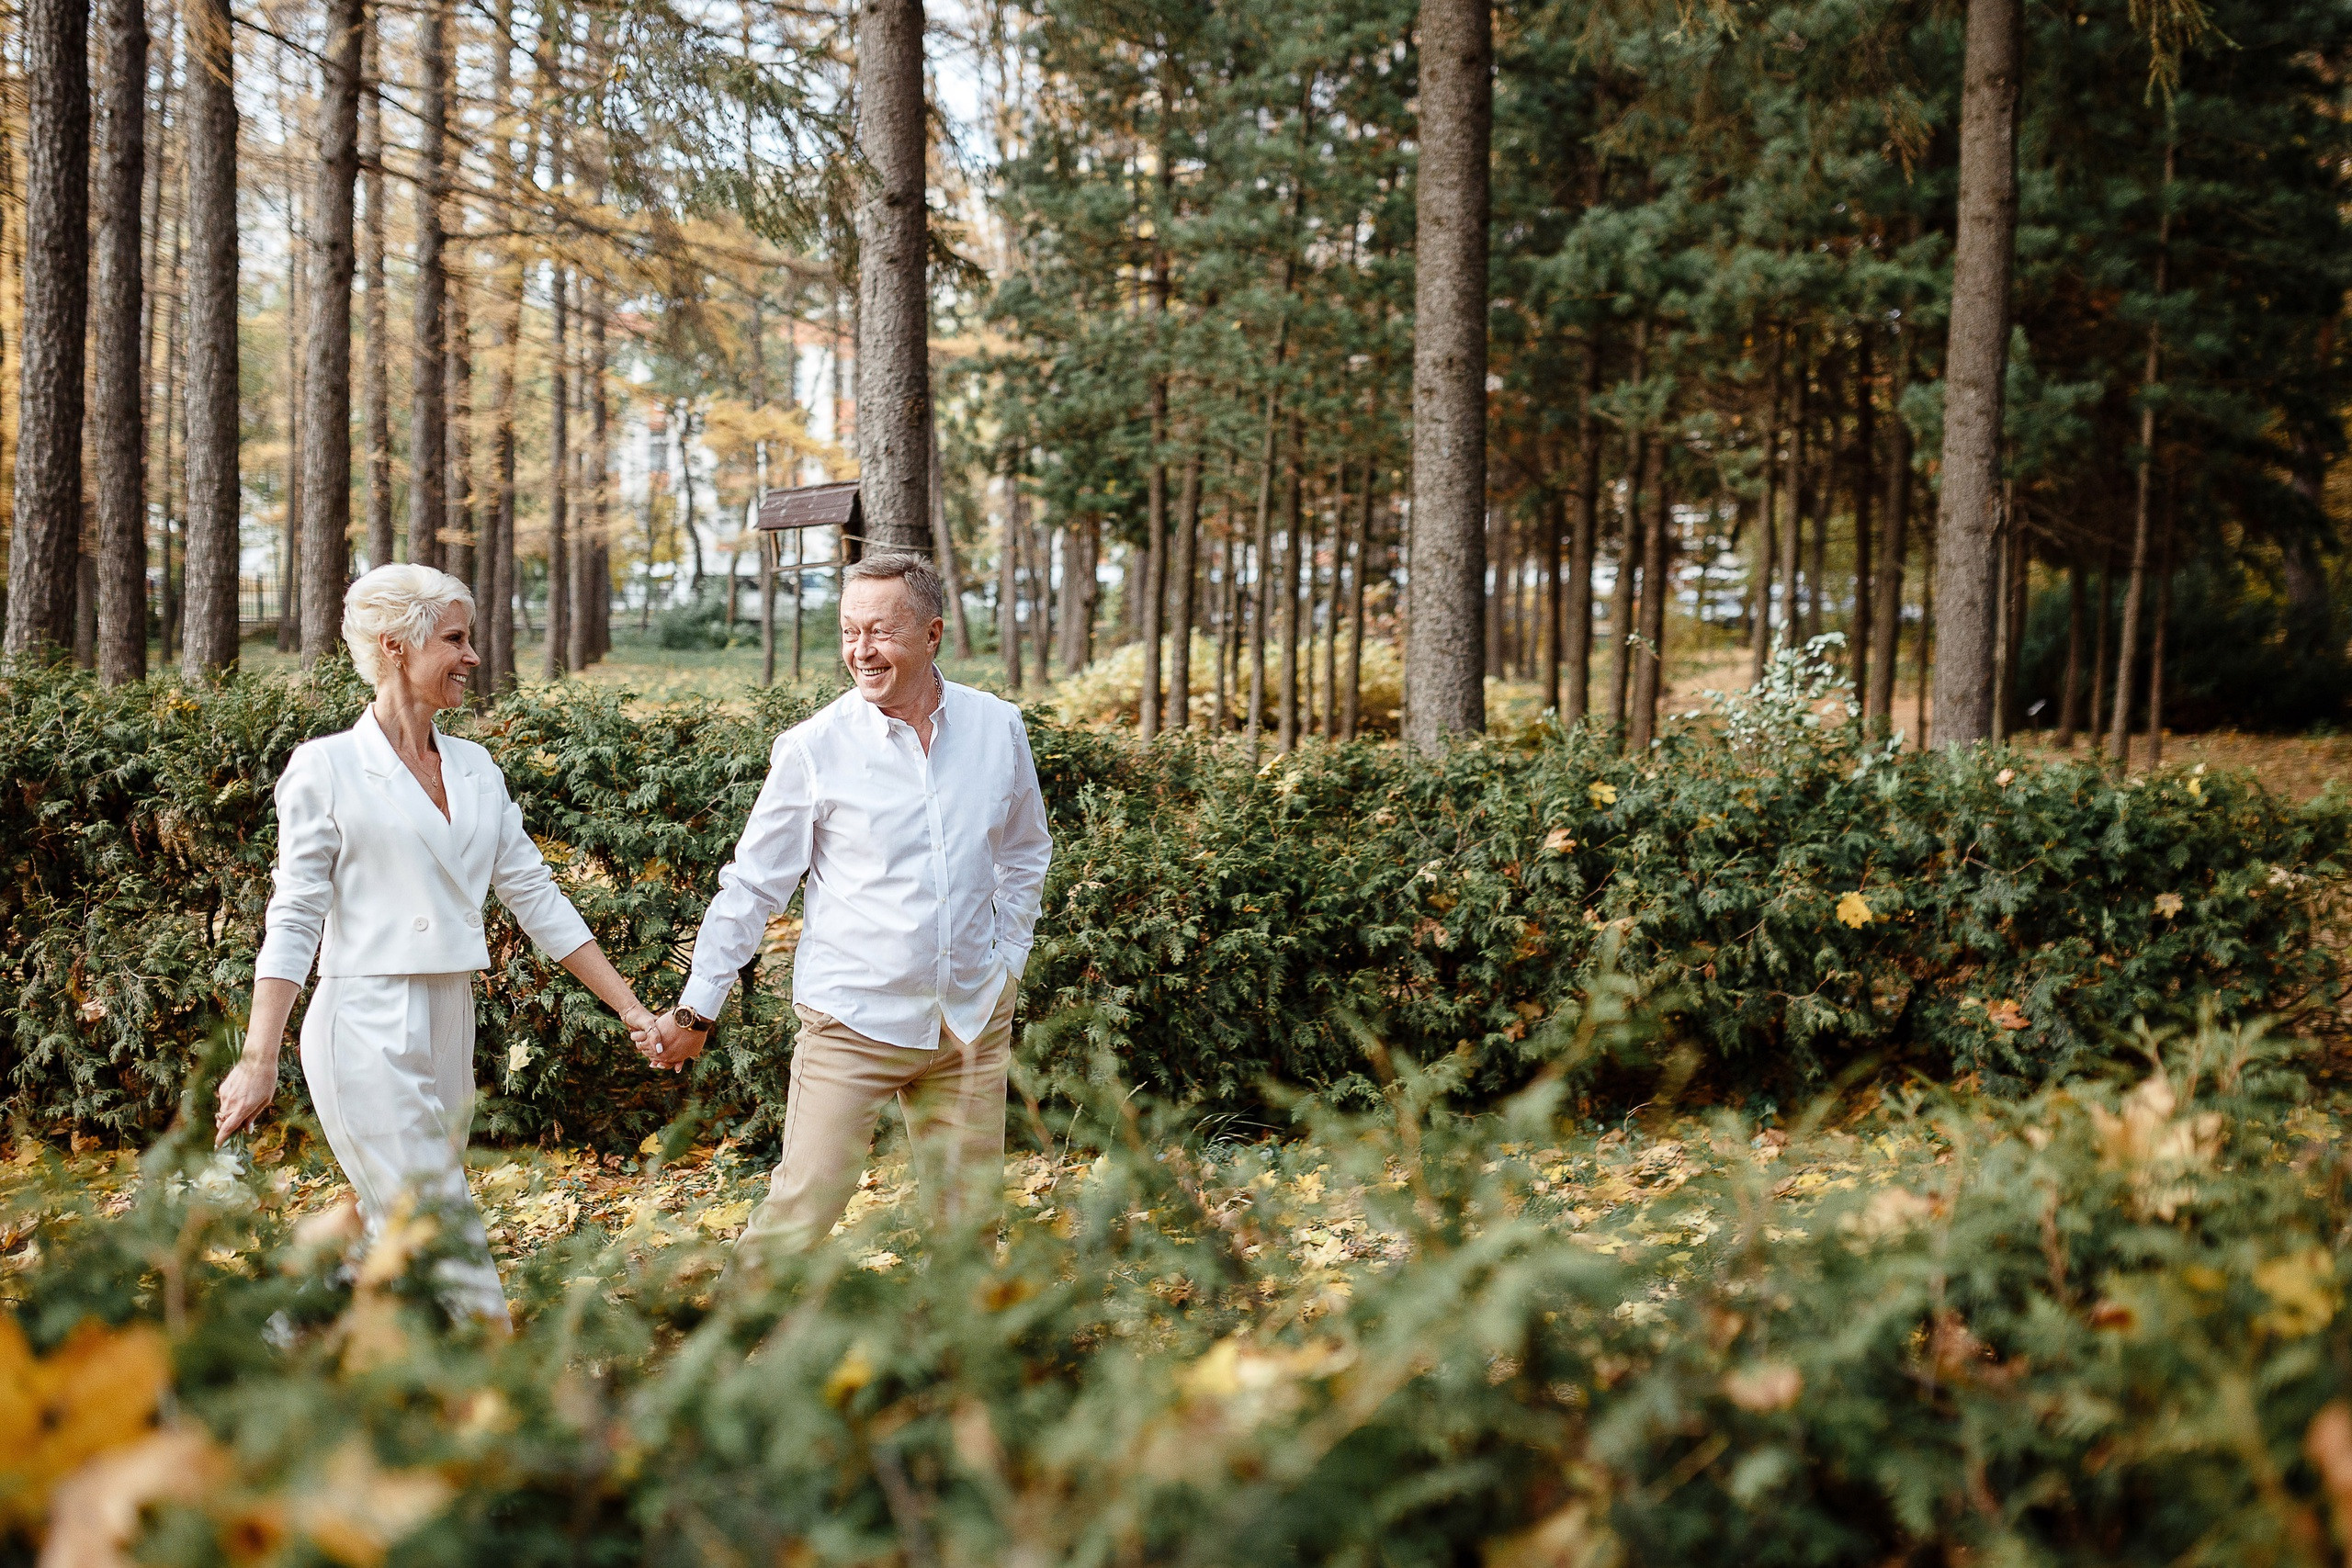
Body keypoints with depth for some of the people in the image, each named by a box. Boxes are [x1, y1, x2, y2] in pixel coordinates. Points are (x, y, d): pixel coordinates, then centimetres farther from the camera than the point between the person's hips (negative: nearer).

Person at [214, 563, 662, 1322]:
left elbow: (535, 895, 15)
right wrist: (260, 1059, -14)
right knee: (449, 1245, -11)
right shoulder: (326, 767, -4)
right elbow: (294, 919, -7)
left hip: (448, 1031, 7)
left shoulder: (474, 767, 13)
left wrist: (630, 1007, 12)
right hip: (369, 1032, -7)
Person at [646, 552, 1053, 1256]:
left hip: (973, 1018, 3)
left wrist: (1007, 959, 11)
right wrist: (697, 1008, 0)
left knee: (970, 1218, 8)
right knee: (801, 1209, -9)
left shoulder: (999, 728, 2)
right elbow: (752, 886, -1)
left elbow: (1025, 853, 18)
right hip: (852, 1019, -3)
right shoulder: (812, 749, -8)